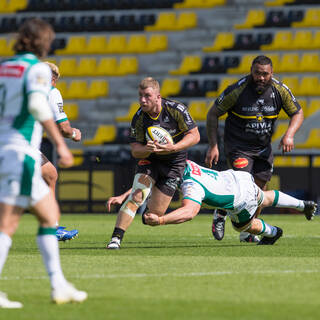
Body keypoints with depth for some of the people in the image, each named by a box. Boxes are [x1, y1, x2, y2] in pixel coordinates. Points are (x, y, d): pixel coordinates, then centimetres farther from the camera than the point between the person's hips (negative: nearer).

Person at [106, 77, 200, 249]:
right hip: (149, 160, 0)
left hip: (173, 164, 0)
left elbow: (194, 136, -15)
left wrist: (173, 147, -30)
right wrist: (147, 149, -36)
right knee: (136, 196, -24)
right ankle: (116, 238, -23)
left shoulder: (176, 109, -19)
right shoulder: (138, 118, -15)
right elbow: (135, 151, -12)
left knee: (156, 212, -2)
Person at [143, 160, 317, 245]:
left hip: (242, 202, -7)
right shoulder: (185, 163, -15)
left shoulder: (192, 186, -39)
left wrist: (160, 220, -64)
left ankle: (272, 232, 55)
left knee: (244, 226, 28)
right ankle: (303, 205, 58)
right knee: (265, 199, 37)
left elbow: (189, 212, -56)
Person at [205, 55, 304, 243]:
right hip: (238, 146, -5)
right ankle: (220, 214, 6)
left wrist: (289, 135, -16)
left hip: (263, 147, 5)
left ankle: (247, 232, 20)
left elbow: (298, 114, 3)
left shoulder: (280, 90, -10)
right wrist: (213, 146, -15)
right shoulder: (237, 91, -21)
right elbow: (213, 114, -10)